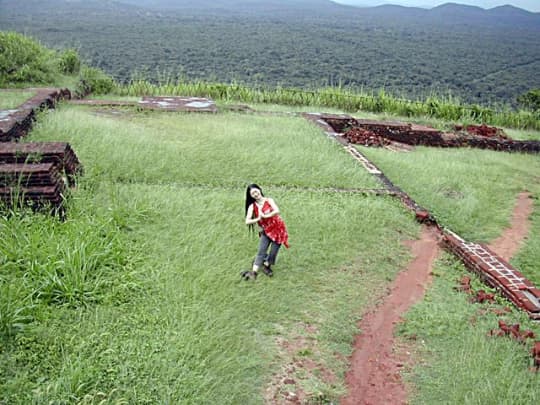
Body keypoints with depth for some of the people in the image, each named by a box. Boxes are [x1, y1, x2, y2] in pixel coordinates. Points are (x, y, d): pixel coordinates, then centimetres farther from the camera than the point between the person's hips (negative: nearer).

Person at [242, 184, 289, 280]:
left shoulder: (269, 200, -8)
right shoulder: (252, 206, -4)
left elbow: (277, 211, -25)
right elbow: (247, 221, -12)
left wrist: (265, 216, -23)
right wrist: (258, 219, -25)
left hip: (278, 229, -1)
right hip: (266, 231, 1)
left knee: (273, 252, 1)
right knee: (261, 251, -10)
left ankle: (266, 266, 26)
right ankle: (254, 272, -12)